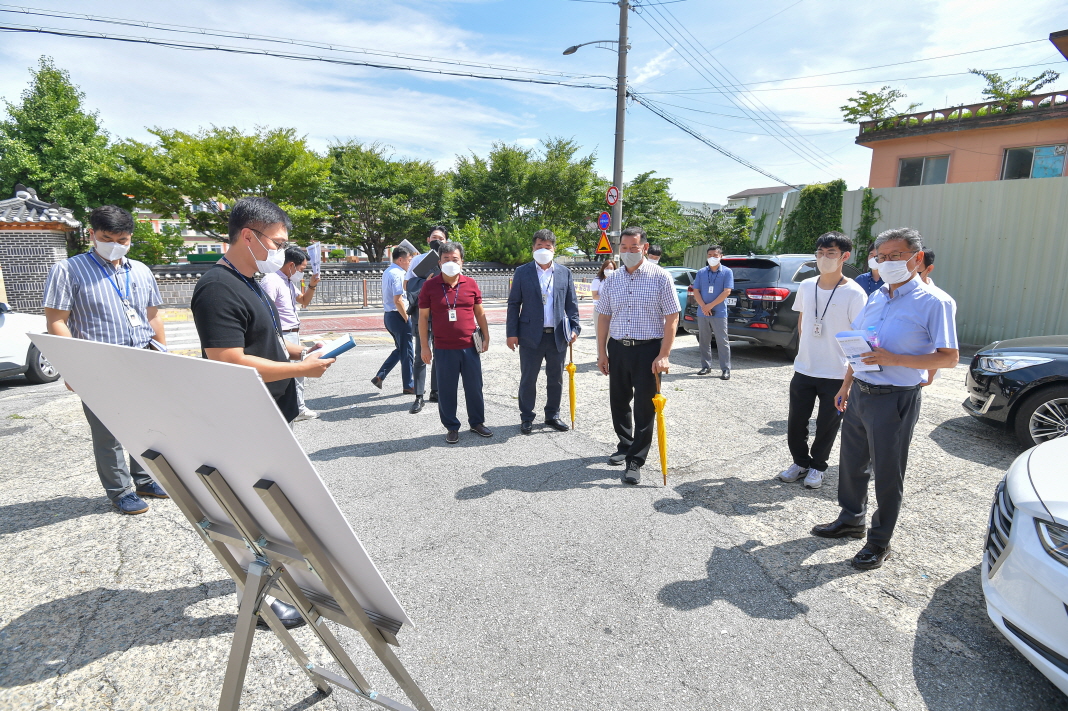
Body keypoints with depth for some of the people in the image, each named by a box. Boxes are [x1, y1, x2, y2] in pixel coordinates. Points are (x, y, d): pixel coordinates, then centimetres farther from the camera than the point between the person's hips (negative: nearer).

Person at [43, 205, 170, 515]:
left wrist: (163, 356, 15)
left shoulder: (141, 271, 13)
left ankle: (144, 480, 28)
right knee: (108, 433, 4)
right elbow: (56, 322, -6)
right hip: (101, 369, -4)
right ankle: (120, 491, 18)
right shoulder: (68, 270, -2)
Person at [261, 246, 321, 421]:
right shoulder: (272, 281, -16)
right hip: (283, 336, -10)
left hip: (294, 335, 10)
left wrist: (312, 285, 9)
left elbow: (304, 302, 26)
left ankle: (299, 408, 29)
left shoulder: (290, 282, 14)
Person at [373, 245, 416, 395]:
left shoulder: (387, 272, 14)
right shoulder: (397, 274, -17)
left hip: (388, 315, 10)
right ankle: (408, 386, 14)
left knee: (400, 349, 21)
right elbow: (397, 300, -23)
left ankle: (379, 376, 19)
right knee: (406, 352, 3)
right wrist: (406, 319, -14)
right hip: (397, 316, -10)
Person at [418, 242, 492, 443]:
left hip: (470, 346, 2)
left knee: (474, 387, 10)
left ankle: (477, 422, 28)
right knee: (447, 390, 6)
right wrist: (424, 346, -2)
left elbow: (479, 312, 12)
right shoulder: (430, 286, -1)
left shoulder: (471, 284, 4)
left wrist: (486, 336, 8)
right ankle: (451, 427, 21)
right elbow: (423, 317, 1)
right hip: (443, 349, -2)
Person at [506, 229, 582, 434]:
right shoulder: (522, 272, 1)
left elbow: (571, 304, 9)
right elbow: (513, 304, 1)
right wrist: (512, 333, -5)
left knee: (556, 379, 12)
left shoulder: (565, 273, 7)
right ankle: (526, 418, 19)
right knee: (528, 379, 6)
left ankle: (553, 415, 27)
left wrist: (574, 328, -1)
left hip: (558, 335, 2)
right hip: (531, 335, -2)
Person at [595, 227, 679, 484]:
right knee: (618, 403, 14)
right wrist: (601, 352, 6)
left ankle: (635, 460, 10)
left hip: (648, 349, -4)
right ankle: (625, 445, 35)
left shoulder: (660, 277, -5)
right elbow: (603, 317, 11)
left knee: (644, 407, 0)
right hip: (617, 348, 4)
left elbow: (672, 318, -8)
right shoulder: (612, 281, 8)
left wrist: (663, 355, -14)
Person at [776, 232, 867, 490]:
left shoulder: (854, 293, -12)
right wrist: (804, 349, 11)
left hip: (836, 374, -4)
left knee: (827, 425, 9)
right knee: (795, 422, 10)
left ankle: (817, 466, 30)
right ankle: (800, 462, 31)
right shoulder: (806, 286, 3)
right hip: (803, 370, 4)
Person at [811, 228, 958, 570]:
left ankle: (880, 541, 21)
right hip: (860, 393, 7)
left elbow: (949, 358, -13)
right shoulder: (876, 298, 11)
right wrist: (846, 386, 17)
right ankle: (851, 519, 36)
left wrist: (894, 359, -24)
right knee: (851, 462, 17)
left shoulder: (933, 303, -10)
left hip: (894, 400, -6)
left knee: (887, 472, 5)